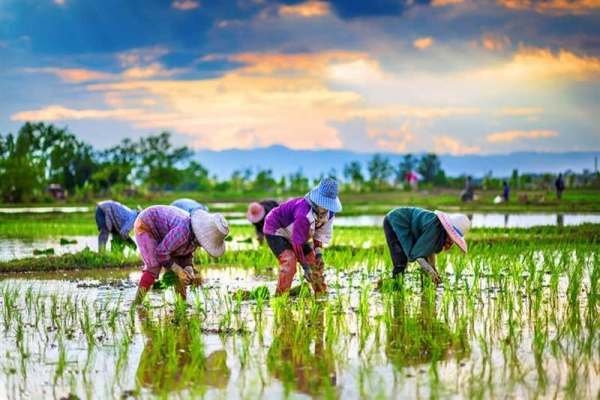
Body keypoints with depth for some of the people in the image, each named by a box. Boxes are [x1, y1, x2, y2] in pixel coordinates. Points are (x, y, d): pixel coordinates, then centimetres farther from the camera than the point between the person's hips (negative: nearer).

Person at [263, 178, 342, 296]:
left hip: (292, 233, 9)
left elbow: (321, 233, 3)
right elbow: (297, 242, -35)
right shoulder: (304, 213, -40)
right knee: (289, 261, -29)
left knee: (315, 262, 6)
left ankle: (322, 294, 20)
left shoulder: (329, 213, -14)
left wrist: (318, 254, -9)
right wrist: (305, 267, -30)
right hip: (275, 230, -9)